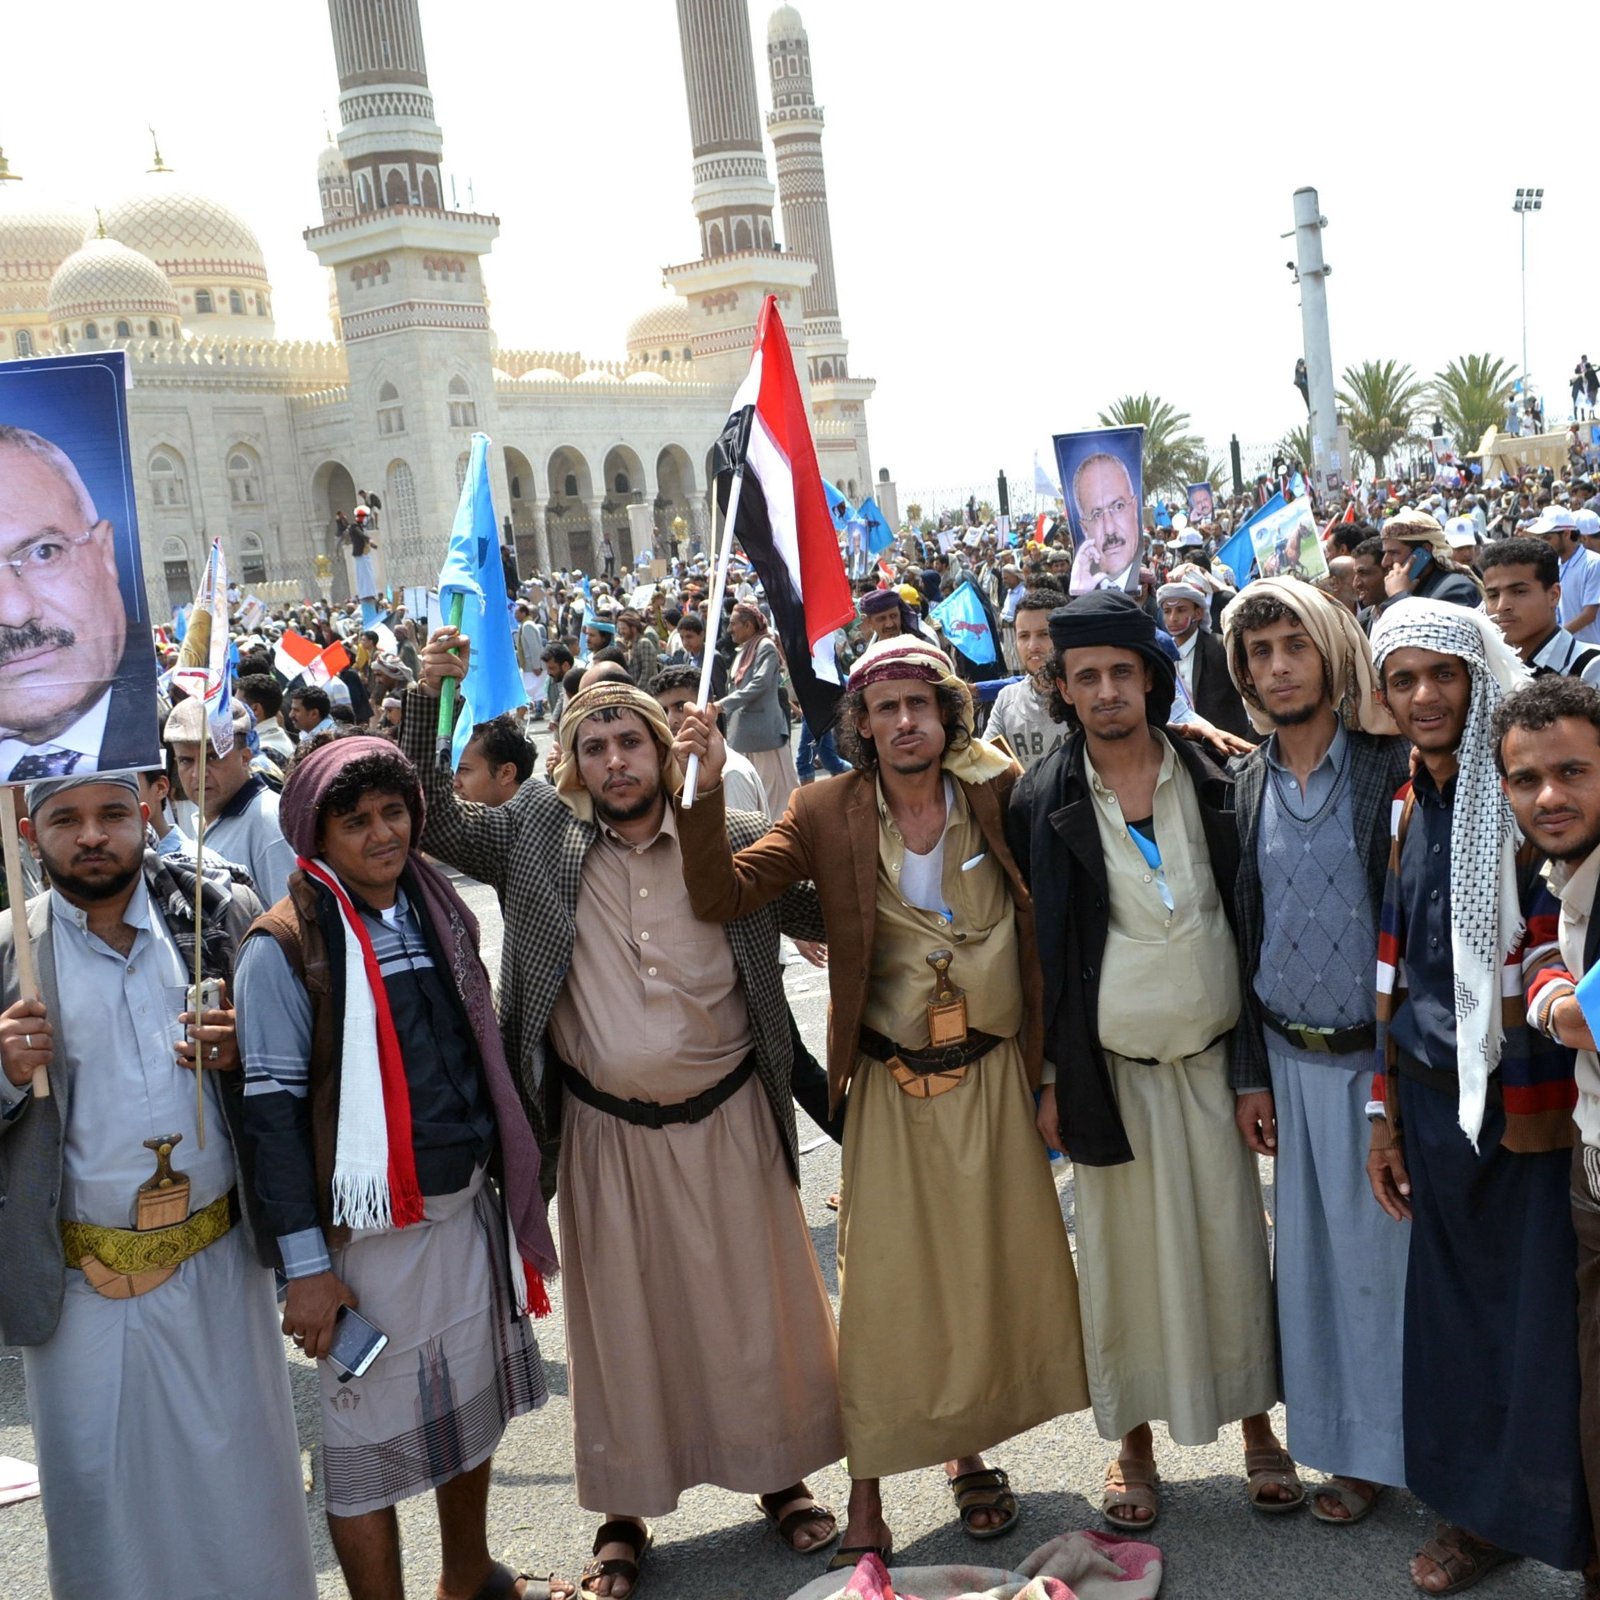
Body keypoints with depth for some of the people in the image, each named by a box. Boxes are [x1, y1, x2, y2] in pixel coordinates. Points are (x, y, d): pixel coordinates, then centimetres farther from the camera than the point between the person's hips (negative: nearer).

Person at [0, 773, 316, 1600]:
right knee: (101, 1486, 12)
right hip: (82, 1282, 0)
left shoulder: (223, 916, -2)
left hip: (217, 1263, 0)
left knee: (239, 1474, 11)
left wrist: (242, 1051, -13)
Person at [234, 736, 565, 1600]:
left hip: (467, 1204, 7)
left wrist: (511, 1184, 15)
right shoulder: (286, 945, -13)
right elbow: (272, 1106, -15)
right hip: (371, 1226, -7)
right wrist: (306, 1264, -17)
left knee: (472, 1398, 21)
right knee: (370, 1429, 5)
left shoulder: (439, 910, 6)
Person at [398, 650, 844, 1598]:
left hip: (728, 1118, 0)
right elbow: (432, 819, -6)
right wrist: (430, 696, -14)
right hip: (607, 1129, 1)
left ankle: (781, 1472, 34)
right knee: (623, 1316, 12)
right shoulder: (538, 834, -1)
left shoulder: (734, 840, -4)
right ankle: (627, 1512, 28)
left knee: (753, 1301, 12)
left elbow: (828, 920, 3)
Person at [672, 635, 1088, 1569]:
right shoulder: (829, 816, -5)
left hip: (994, 1076, 2)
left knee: (994, 1268, 13)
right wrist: (706, 791, -23)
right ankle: (867, 1492, 18)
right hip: (892, 1088, -1)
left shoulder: (999, 792, -4)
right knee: (884, 1282, 3)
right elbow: (723, 896, -12)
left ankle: (971, 1454, 35)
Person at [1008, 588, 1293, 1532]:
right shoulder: (1043, 805, -4)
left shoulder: (1213, 783, 1)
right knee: (1127, 1255, 7)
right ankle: (1135, 1442, 22)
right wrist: (1048, 1078, -2)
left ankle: (1256, 1423, 26)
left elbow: (1251, 913, 6)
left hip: (1213, 1059, 1)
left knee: (1233, 1243, 8)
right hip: (1111, 1065, -1)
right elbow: (1036, 947, -1)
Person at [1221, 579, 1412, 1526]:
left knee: (1381, 1251, 6)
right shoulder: (1247, 785, 5)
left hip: (1378, 1057, -4)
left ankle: (1390, 1443, 24)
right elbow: (1242, 934, 9)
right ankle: (1342, 1441, 29)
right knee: (1312, 1253, 13)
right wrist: (1250, 1074, 7)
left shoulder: (1392, 770, -9)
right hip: (1291, 1059, 4)